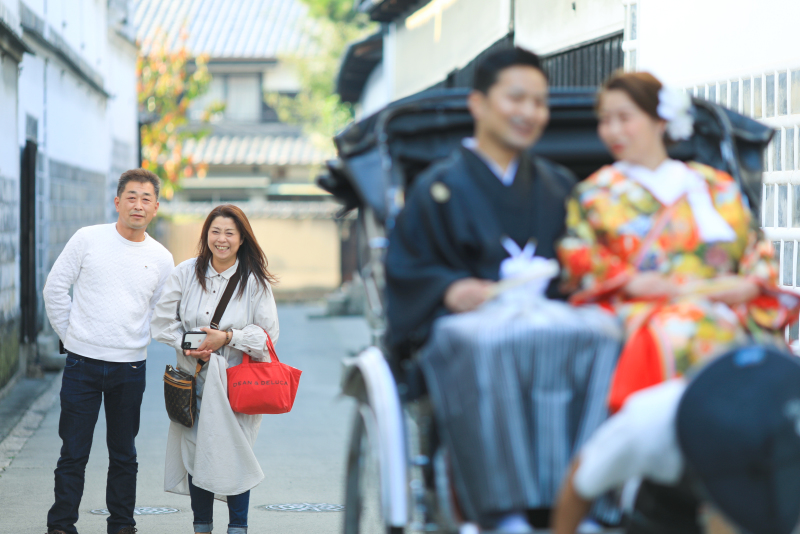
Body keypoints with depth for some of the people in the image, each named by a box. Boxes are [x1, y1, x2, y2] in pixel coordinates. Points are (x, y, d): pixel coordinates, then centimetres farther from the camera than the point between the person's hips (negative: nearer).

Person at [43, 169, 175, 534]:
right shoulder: (87, 239, -2)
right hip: (82, 363, -2)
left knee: (124, 455, 10)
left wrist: (136, 342, 7)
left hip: (130, 367, 2)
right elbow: (55, 289, 3)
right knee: (73, 453, 1)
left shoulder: (161, 258, 4)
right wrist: (70, 335, 4)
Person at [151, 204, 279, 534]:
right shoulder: (185, 273, 4)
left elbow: (267, 333, -3)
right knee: (196, 454, 4)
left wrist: (227, 338, -14)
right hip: (195, 380, 3)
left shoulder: (255, 281, -2)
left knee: (234, 454, -6)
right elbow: (163, 321, 7)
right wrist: (187, 344, -9)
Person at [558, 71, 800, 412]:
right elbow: (578, 259, 8)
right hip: (638, 310, -2)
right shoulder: (595, 193, 23)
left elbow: (757, 248, 20)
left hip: (721, 304, 2)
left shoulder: (716, 186, 26)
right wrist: (632, 282, -10)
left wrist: (749, 285, -4)